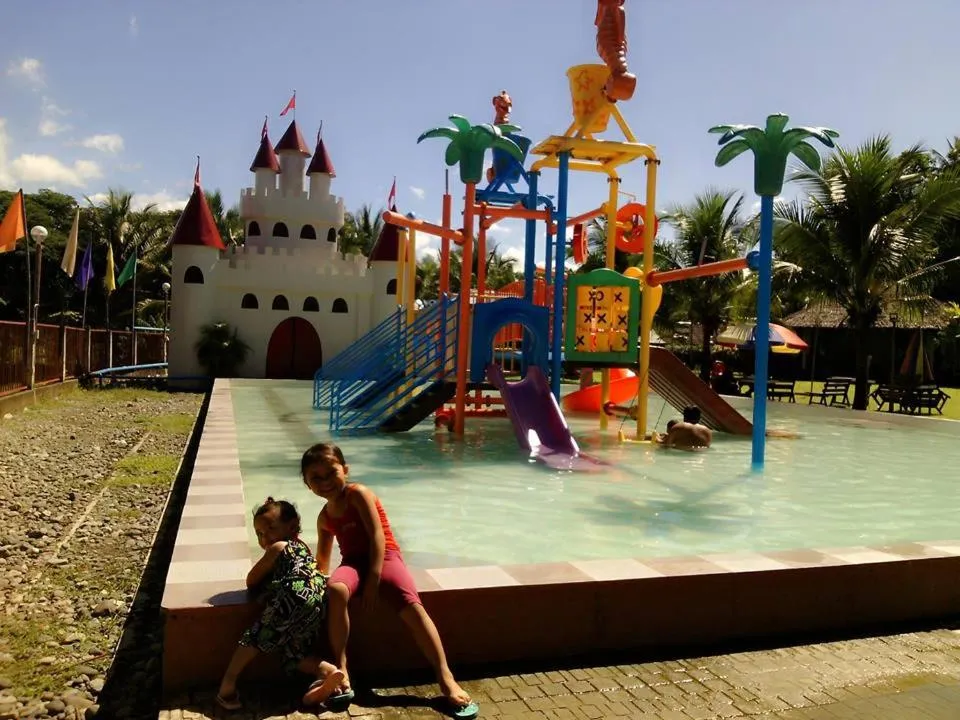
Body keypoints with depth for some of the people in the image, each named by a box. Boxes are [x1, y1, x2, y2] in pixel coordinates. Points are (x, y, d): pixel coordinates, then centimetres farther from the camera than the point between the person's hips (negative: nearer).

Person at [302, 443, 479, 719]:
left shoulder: (358, 493, -5)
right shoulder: (324, 517, 14)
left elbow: (377, 535, -13)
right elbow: (322, 559, 28)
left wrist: (374, 579, -19)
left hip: (384, 557, -4)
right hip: (353, 562, 4)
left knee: (412, 606, -27)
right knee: (335, 589, -33)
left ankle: (445, 678, -26)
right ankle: (340, 668, -23)